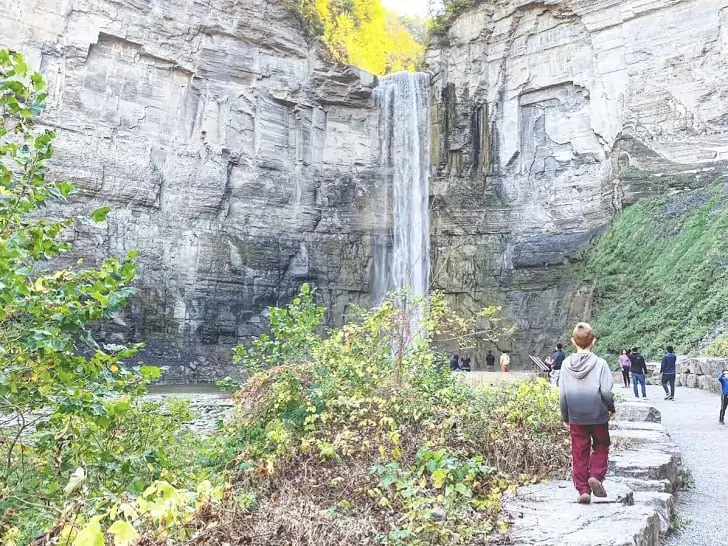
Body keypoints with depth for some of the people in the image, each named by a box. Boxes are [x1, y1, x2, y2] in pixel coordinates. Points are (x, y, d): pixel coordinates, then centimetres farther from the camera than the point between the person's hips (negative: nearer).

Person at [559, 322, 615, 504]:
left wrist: (565, 417, 11)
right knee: (601, 447, 17)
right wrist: (612, 408, 8)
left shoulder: (566, 364, -3)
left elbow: (562, 394, 0)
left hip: (576, 417, 2)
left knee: (579, 453, 9)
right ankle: (596, 476, -3)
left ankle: (583, 490, 9)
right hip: (598, 415, -2)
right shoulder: (600, 363, -11)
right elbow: (606, 391, -12)